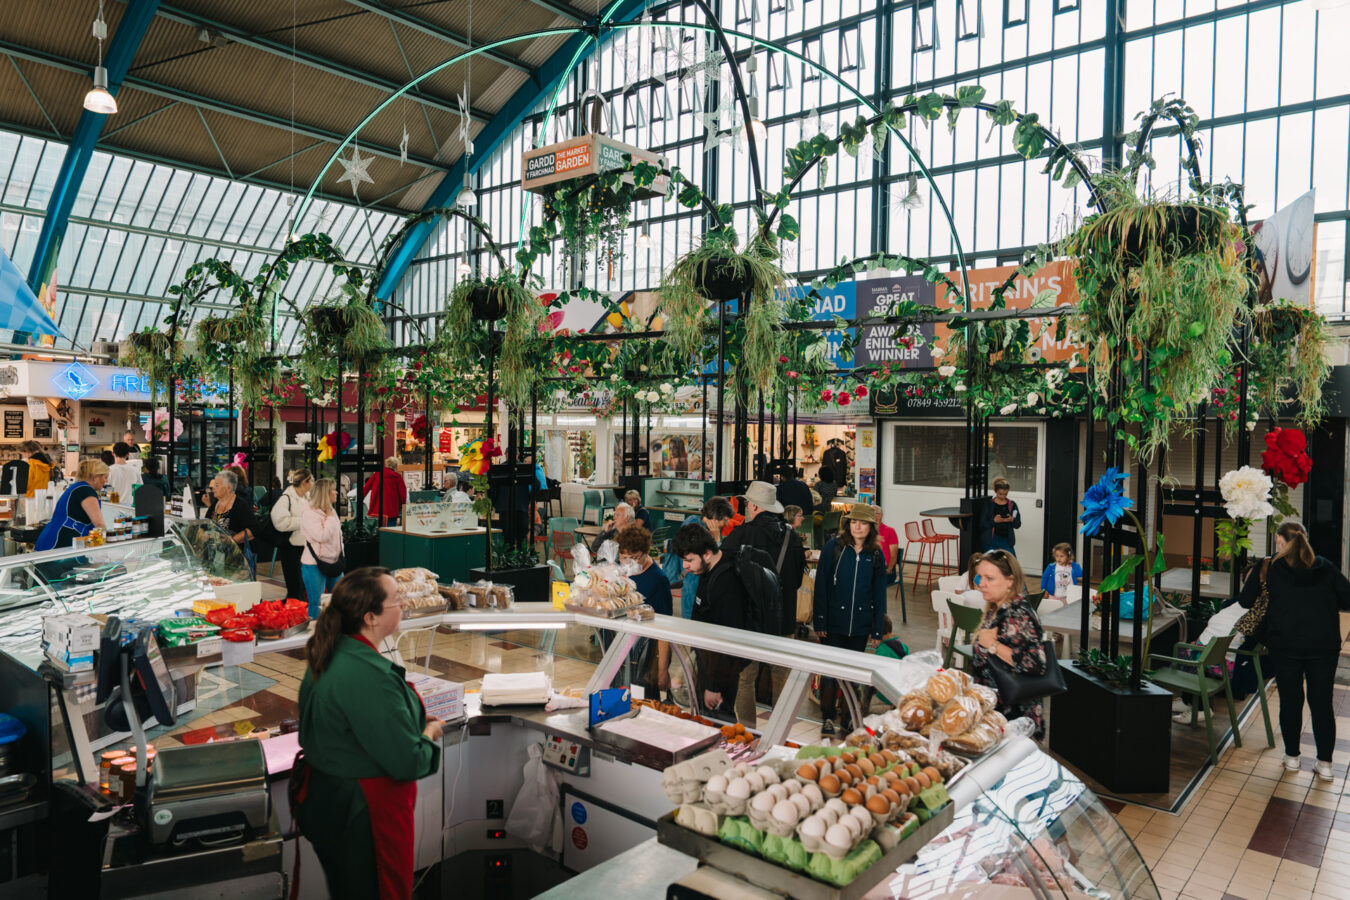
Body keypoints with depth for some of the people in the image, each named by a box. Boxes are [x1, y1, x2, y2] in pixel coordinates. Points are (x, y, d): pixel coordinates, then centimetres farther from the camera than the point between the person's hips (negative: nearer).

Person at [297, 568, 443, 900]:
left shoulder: (331, 654, -1)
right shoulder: (371, 676, -32)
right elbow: (407, 762, -29)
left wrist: (412, 718, 8)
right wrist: (429, 735, -9)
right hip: (365, 812, -9)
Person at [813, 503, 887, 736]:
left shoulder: (876, 554, 4)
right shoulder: (834, 546, -4)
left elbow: (879, 593, 8)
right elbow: (821, 584, -5)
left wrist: (878, 628, 4)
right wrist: (820, 621, -9)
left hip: (860, 624, 2)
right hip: (834, 621, -2)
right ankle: (827, 719, 12)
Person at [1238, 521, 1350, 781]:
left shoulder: (1269, 567, 1)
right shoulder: (1325, 567, 6)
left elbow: (1245, 601, 3)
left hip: (1286, 645, -1)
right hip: (1324, 645, 2)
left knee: (1290, 701, 10)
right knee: (1322, 701, 10)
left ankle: (1292, 757, 22)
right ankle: (1325, 764, 13)